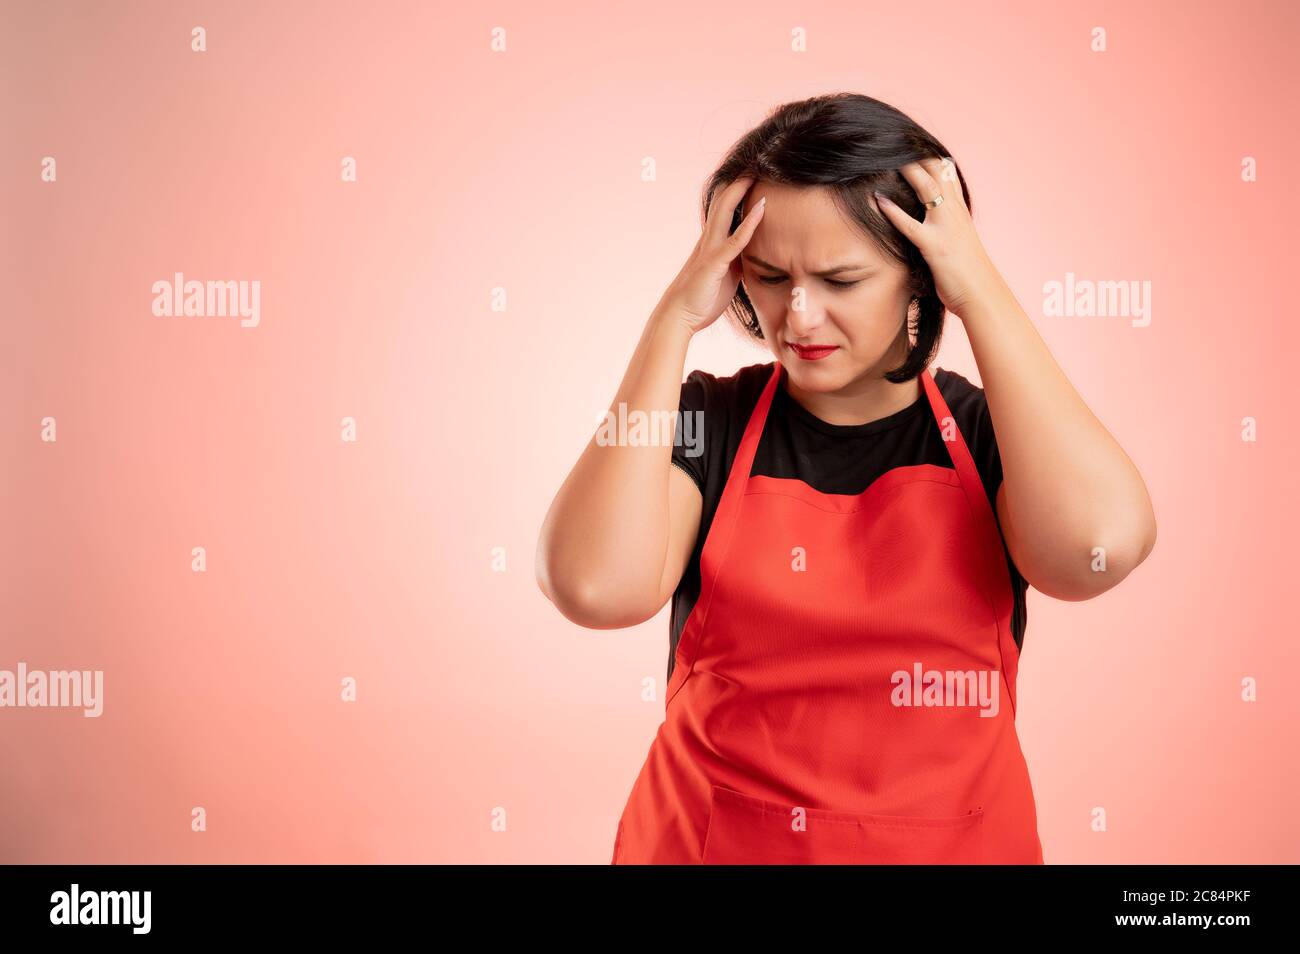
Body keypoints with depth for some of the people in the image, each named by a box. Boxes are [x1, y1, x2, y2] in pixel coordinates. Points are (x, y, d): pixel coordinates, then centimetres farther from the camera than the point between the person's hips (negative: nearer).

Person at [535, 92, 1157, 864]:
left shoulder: (983, 431, -7)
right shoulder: (704, 422, -9)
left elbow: (1100, 546, -28)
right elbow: (596, 588, -27)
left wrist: (982, 291, -21)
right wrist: (676, 320, -21)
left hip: (954, 842, 1)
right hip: (708, 840, 0)